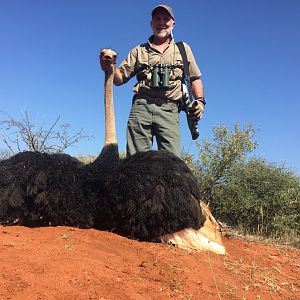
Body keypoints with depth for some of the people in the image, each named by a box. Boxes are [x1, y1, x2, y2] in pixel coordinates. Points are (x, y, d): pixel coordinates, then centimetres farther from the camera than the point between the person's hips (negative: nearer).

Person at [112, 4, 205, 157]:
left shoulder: (183, 49, 22)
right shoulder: (139, 51, 20)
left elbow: (194, 78, 20)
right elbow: (119, 78, 15)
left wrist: (200, 100, 3)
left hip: (169, 110, 0)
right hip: (141, 106, 1)